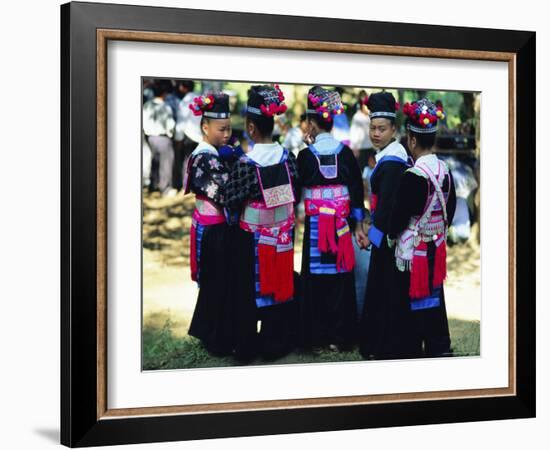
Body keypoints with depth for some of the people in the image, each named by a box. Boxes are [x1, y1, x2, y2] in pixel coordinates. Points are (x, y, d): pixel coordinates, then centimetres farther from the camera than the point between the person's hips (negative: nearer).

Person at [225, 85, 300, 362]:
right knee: (280, 286, 16)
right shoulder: (287, 157, -7)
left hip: (252, 240, -4)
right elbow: (295, 196, 3)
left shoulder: (245, 164, -20)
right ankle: (276, 344, 26)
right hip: (282, 239, 4)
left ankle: (246, 348, 19)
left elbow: (232, 203, -12)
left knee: (248, 292, 10)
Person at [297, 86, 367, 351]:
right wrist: (357, 225, 7)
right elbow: (356, 190, 2)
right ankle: (339, 336, 14)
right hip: (341, 224, 2)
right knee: (340, 277, 9)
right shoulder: (345, 152, -1)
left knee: (316, 277, 6)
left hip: (315, 224, -2)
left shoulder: (305, 155, -8)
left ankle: (316, 336, 11)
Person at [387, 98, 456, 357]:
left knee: (411, 300, 5)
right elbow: (451, 207, 10)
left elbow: (400, 212, -17)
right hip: (437, 246, 7)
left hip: (413, 248, -7)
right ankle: (439, 347, 26)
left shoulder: (413, 176, -22)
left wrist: (392, 234, 1)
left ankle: (412, 349, 14)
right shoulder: (444, 170, 0)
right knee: (434, 296, 17)